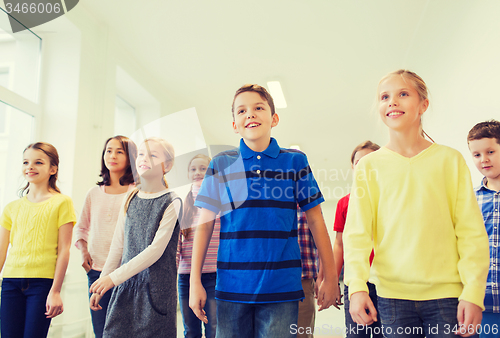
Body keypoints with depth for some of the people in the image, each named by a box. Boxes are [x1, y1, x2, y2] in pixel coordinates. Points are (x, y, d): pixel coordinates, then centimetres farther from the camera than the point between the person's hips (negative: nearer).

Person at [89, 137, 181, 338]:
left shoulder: (171, 202, -9)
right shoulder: (130, 199, 8)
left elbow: (156, 250, -15)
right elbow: (117, 247, 13)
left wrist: (114, 277, -14)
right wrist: (101, 285, 14)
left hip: (156, 288, -5)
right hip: (125, 285, 5)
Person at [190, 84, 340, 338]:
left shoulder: (295, 162, 2)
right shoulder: (221, 165, 3)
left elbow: (315, 220, 5)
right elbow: (205, 223, 4)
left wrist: (330, 277, 4)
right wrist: (195, 281, 1)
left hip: (282, 287, 0)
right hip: (232, 286, 1)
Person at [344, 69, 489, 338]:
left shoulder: (449, 160, 4)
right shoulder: (369, 165, 4)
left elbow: (471, 230, 1)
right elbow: (357, 231, -3)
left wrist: (473, 293, -6)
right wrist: (357, 285, -15)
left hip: (447, 294, 0)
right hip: (392, 293, 0)